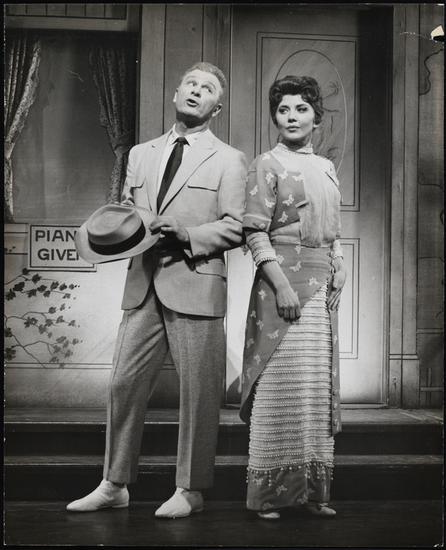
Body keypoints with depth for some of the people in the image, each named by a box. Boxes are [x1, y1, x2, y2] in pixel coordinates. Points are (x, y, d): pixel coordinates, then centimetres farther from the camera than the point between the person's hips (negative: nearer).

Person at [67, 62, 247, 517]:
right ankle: (114, 485, 17)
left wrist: (185, 235, -16)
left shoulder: (228, 161, 5)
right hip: (143, 287, 4)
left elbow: (235, 228, -3)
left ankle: (190, 490, 15)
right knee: (124, 384, 5)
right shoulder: (140, 154, 19)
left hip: (195, 286, -4)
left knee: (197, 393, 0)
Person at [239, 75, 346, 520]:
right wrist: (282, 285, -18)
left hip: (322, 288, 6)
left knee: (319, 388, 7)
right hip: (282, 283, -6)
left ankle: (314, 490, 15)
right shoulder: (266, 166, -2)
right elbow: (255, 233, -10)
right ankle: (269, 493, 4)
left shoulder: (326, 168, 18)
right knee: (281, 389, -6)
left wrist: (338, 271, 6)